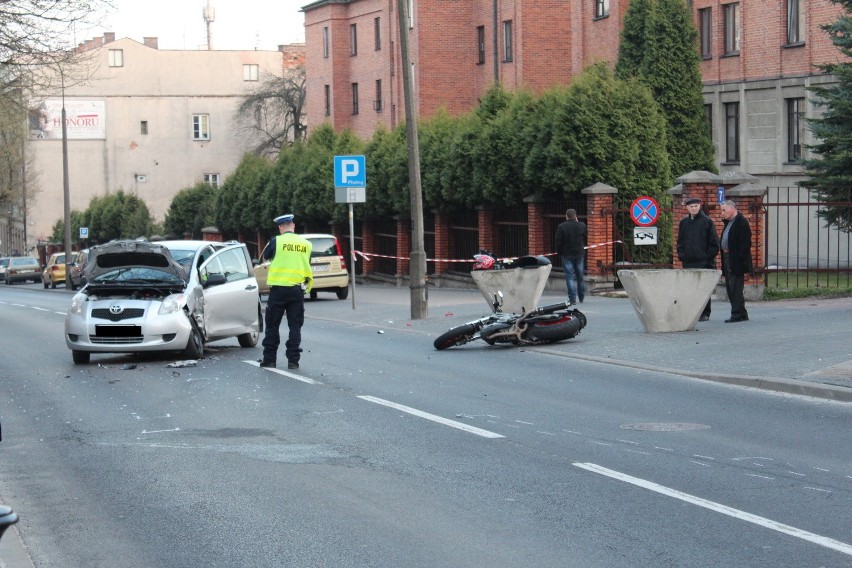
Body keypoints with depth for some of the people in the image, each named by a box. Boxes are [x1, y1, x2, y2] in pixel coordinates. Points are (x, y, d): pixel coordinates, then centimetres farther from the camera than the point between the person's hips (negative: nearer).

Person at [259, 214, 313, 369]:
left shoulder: (277, 241, -7)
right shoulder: (306, 244, 2)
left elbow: (266, 256, 8)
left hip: (278, 289, -2)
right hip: (297, 290, 2)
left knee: (272, 325, 8)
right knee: (295, 326, 5)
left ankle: (269, 358, 9)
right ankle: (293, 360, 2)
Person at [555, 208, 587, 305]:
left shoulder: (561, 227, -10)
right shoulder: (581, 225, -2)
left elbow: (558, 242, -10)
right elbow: (585, 236, 16)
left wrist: (559, 252, 4)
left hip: (567, 254, -3)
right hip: (579, 254, 3)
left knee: (570, 276, -2)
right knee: (580, 276, 14)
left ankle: (572, 298, -10)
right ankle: (581, 297, 24)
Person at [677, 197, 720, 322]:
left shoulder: (707, 221, -1)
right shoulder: (684, 223, 12)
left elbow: (714, 242, -1)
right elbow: (680, 241, 18)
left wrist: (709, 256, -8)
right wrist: (681, 255, 5)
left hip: (704, 261, -4)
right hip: (688, 262, 4)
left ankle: (705, 313, 3)